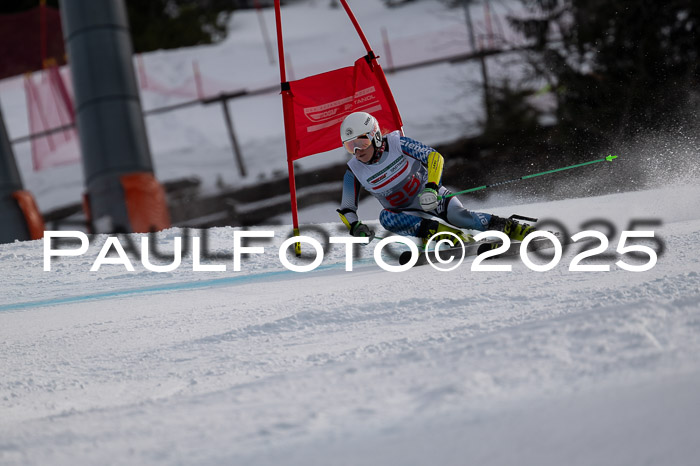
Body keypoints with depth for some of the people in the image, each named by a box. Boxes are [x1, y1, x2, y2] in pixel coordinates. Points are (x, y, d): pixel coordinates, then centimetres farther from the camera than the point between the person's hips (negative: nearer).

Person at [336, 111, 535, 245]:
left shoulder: (397, 144, -16)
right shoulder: (354, 172, -9)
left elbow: (434, 157, -16)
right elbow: (346, 208, -3)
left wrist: (431, 187, -32)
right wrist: (355, 227, -25)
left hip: (432, 198, -2)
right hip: (408, 214, 3)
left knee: (459, 216, -29)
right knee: (386, 218, -30)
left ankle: (516, 229, -16)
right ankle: (444, 233, -31)